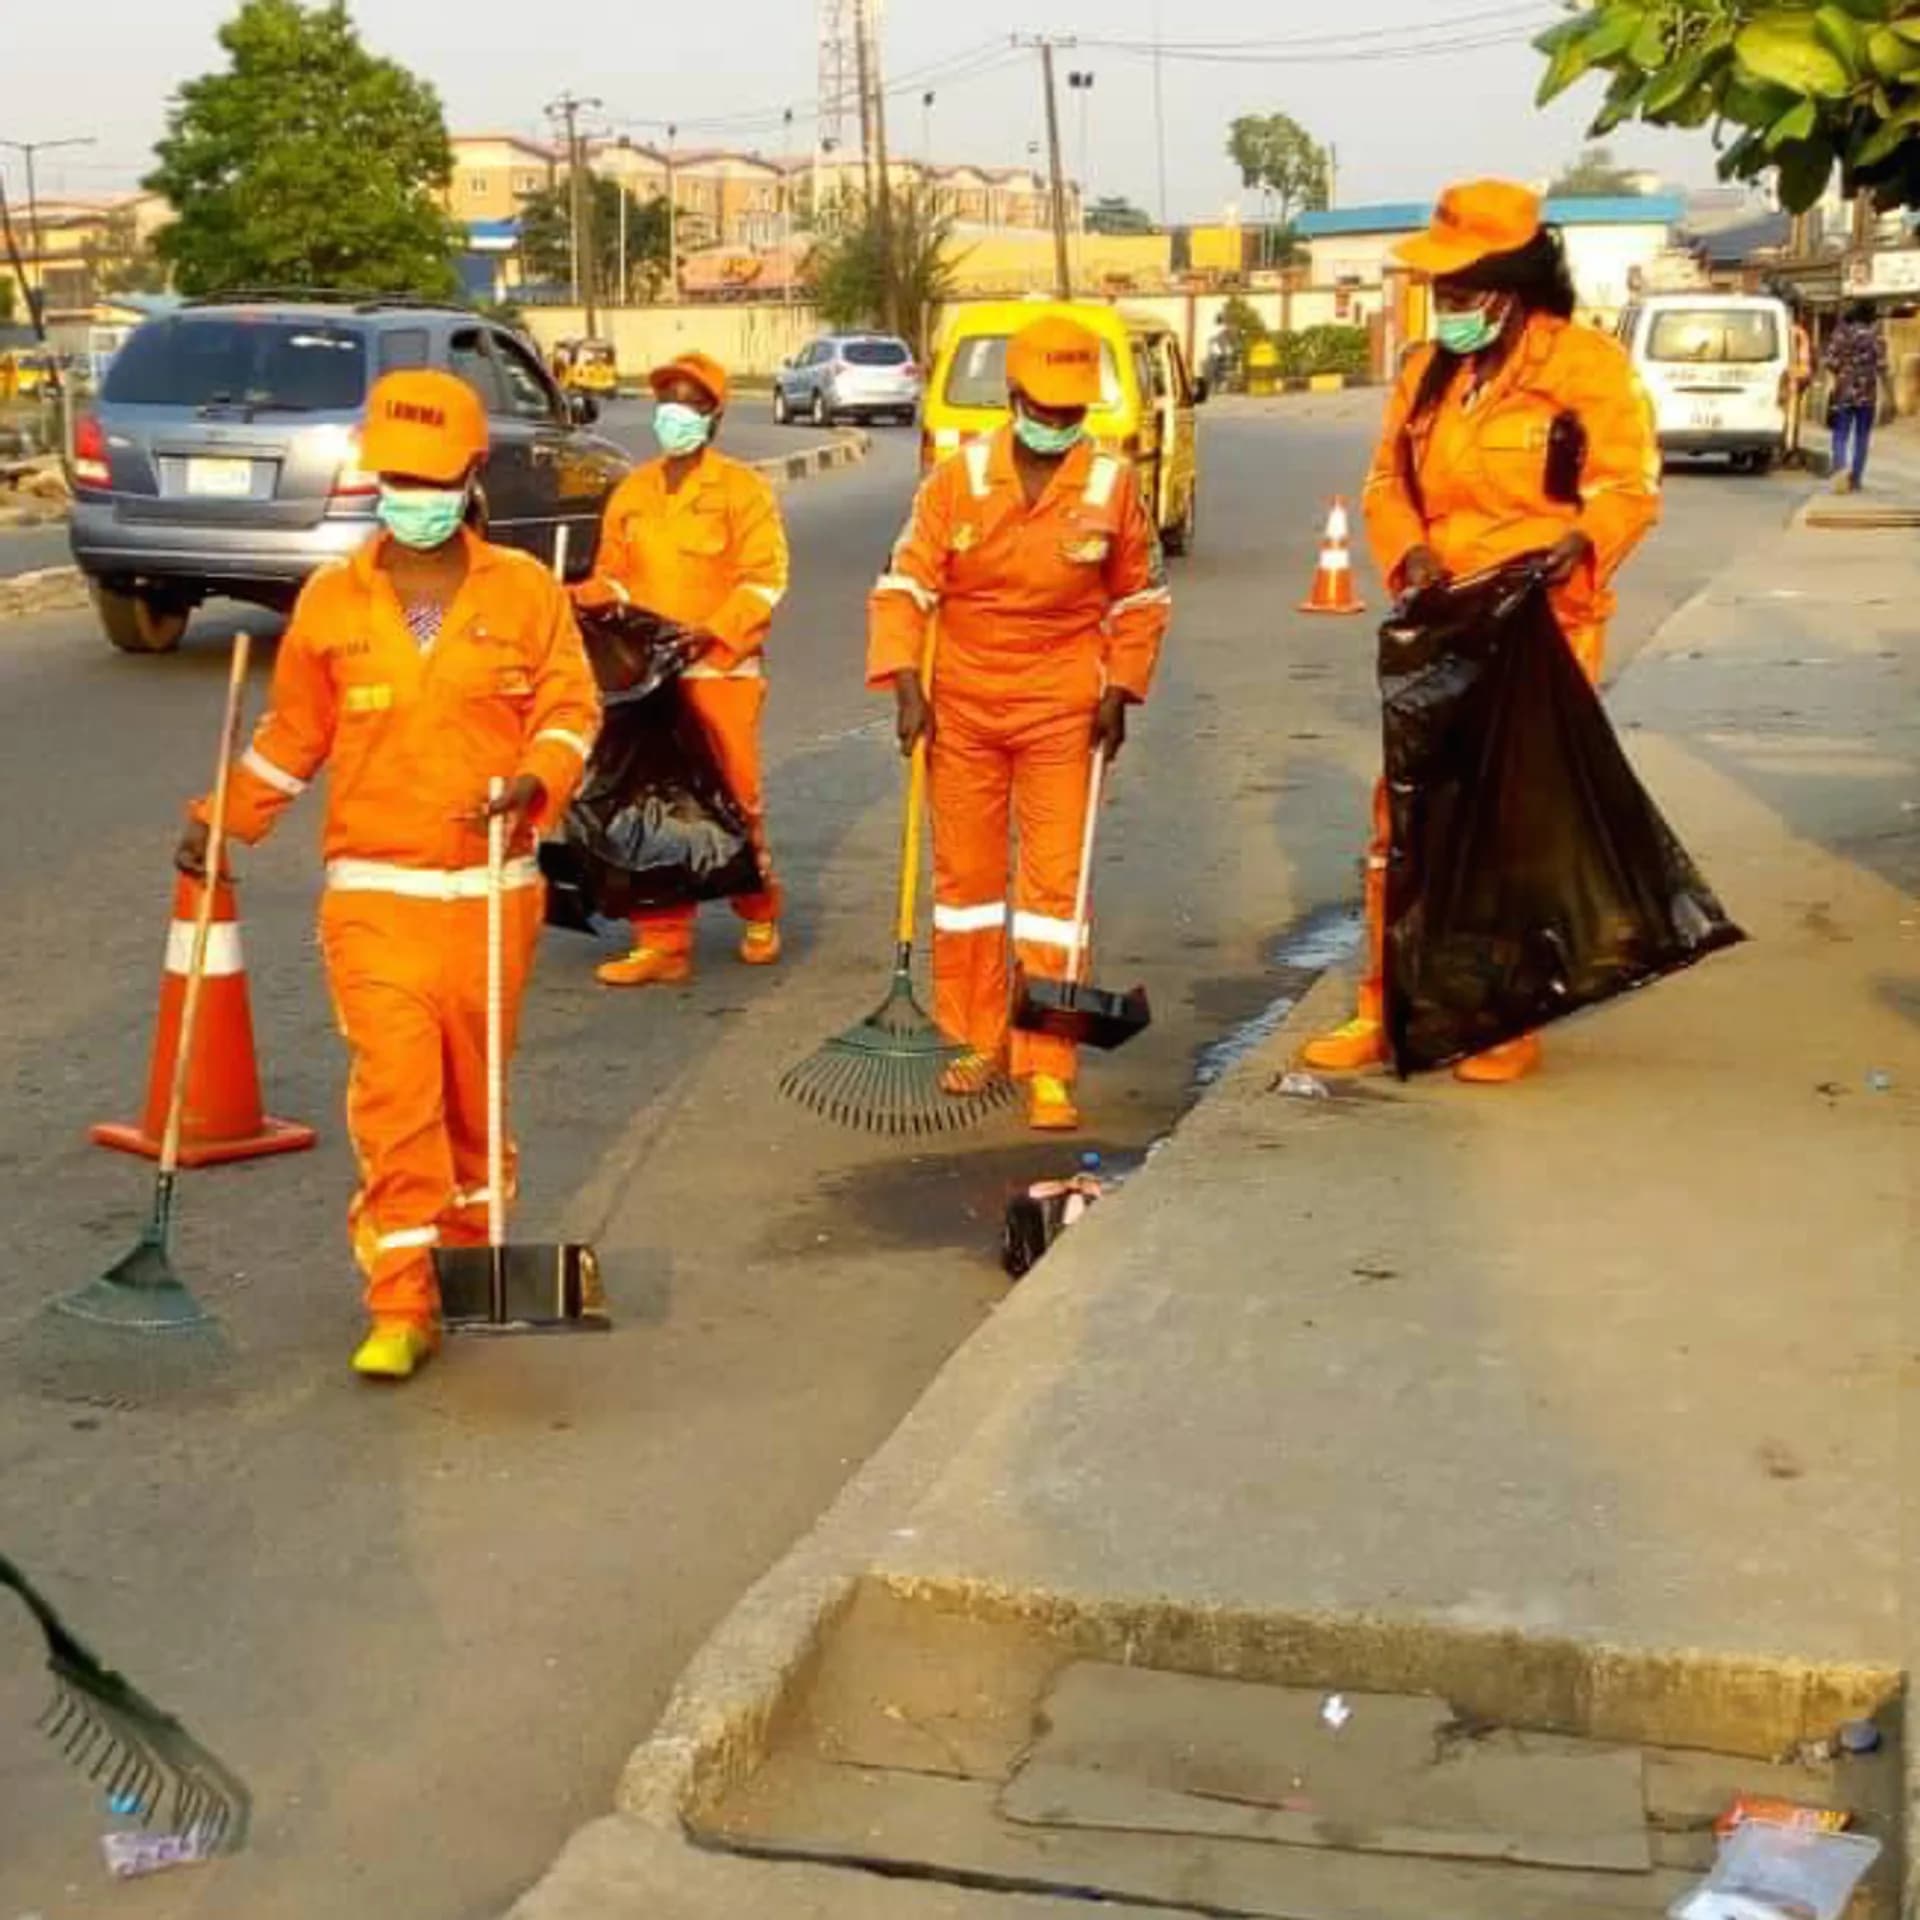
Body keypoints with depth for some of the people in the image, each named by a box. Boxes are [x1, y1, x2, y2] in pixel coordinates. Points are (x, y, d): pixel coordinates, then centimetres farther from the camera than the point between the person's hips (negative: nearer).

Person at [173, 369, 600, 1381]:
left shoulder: (524, 588, 2)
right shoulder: (331, 599, 4)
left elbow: (570, 705, 1)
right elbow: (292, 734, 13)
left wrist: (535, 780, -17)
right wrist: (223, 823, 8)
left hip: (491, 891, 1)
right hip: (374, 892, 0)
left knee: (473, 1085, 12)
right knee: (394, 1091, -7)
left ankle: (469, 1247, 34)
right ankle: (402, 1305, -2)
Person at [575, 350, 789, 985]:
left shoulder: (743, 490, 0)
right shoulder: (632, 493, 15)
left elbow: (764, 581, -7)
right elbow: (613, 576, 18)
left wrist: (707, 633, -18)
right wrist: (581, 599, -4)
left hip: (721, 674, -4)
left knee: (733, 798, 1)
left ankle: (760, 915, 26)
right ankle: (662, 944, 8)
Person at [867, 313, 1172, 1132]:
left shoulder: (1113, 484, -4)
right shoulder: (957, 479, -5)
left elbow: (1140, 599, 8)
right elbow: (905, 584, -4)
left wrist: (1120, 689, 0)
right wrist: (906, 685, -14)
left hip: (1063, 712, -1)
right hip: (963, 705, 1)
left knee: (1055, 881, -4)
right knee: (964, 874, 10)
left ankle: (1048, 1070, -1)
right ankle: (981, 1040, 26)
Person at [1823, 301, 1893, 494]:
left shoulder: (1841, 333, -2)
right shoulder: (1876, 335, -5)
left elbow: (1828, 362, -5)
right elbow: (1882, 367, -8)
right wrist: (1889, 396, -3)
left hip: (1843, 393, 0)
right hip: (1867, 394, 0)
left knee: (1841, 436, 2)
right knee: (1862, 438, 11)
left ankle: (1840, 467, -26)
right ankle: (1855, 480, 13)